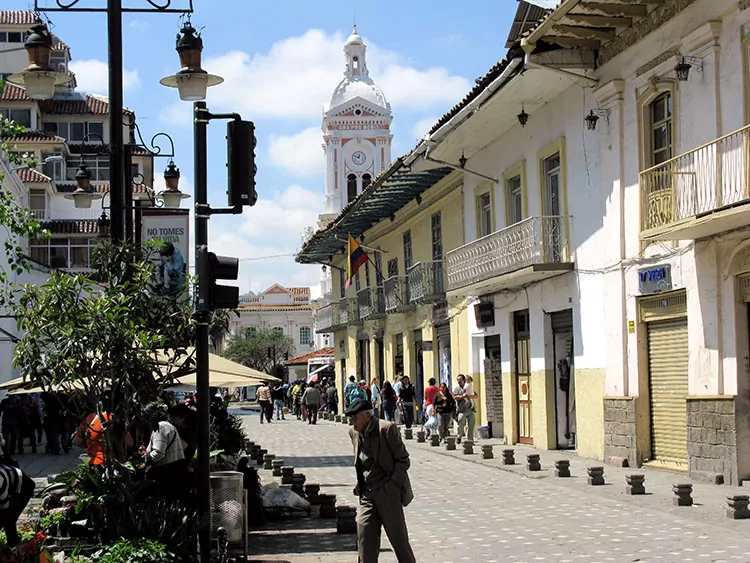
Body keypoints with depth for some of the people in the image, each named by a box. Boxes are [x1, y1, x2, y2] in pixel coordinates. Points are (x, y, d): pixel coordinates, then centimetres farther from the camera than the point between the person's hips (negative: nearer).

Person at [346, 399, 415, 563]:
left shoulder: (387, 429, -9)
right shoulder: (354, 433, 12)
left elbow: (403, 460, -7)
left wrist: (392, 484, -16)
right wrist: (360, 485, 11)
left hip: (388, 492, -6)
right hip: (367, 494, 6)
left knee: (398, 537, 1)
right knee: (364, 534, -5)